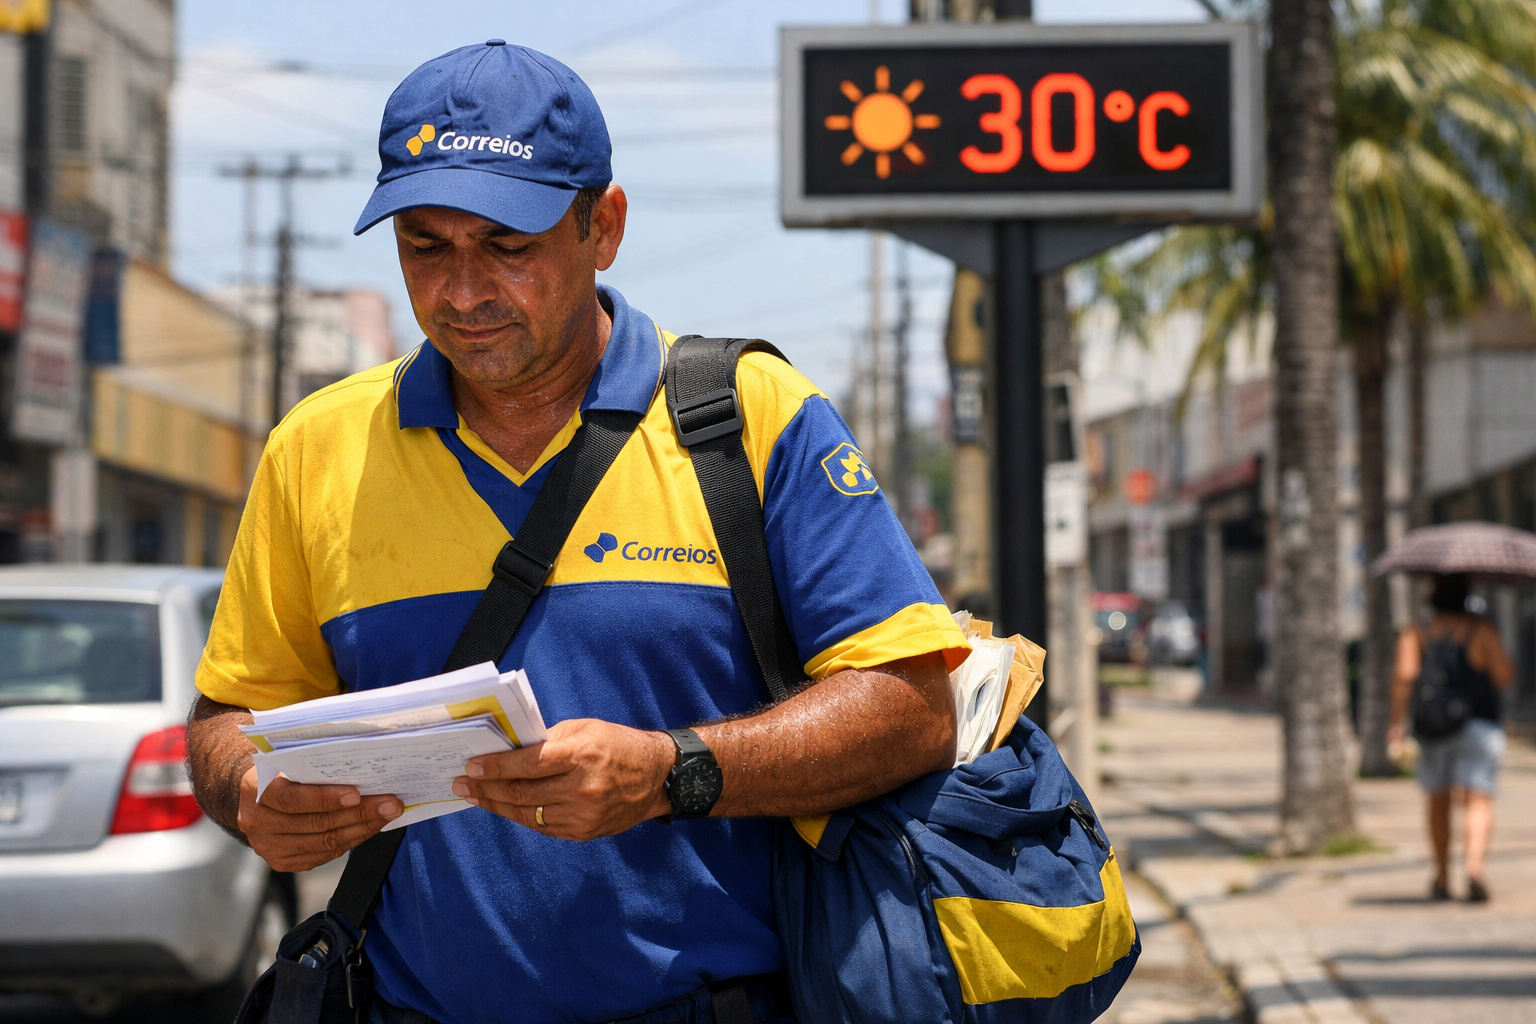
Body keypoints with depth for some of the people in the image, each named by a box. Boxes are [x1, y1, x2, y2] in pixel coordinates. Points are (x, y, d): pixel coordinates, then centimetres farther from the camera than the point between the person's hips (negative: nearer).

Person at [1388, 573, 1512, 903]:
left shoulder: (1415, 635, 0)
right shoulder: (1481, 629, -3)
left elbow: (1405, 674, -14)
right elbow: (1504, 676, -9)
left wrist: (1398, 721, -9)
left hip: (1432, 729, 2)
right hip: (1479, 727, -2)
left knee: (1438, 802, 19)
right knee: (1478, 801, -9)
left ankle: (1442, 879, 27)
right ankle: (1475, 866, -32)